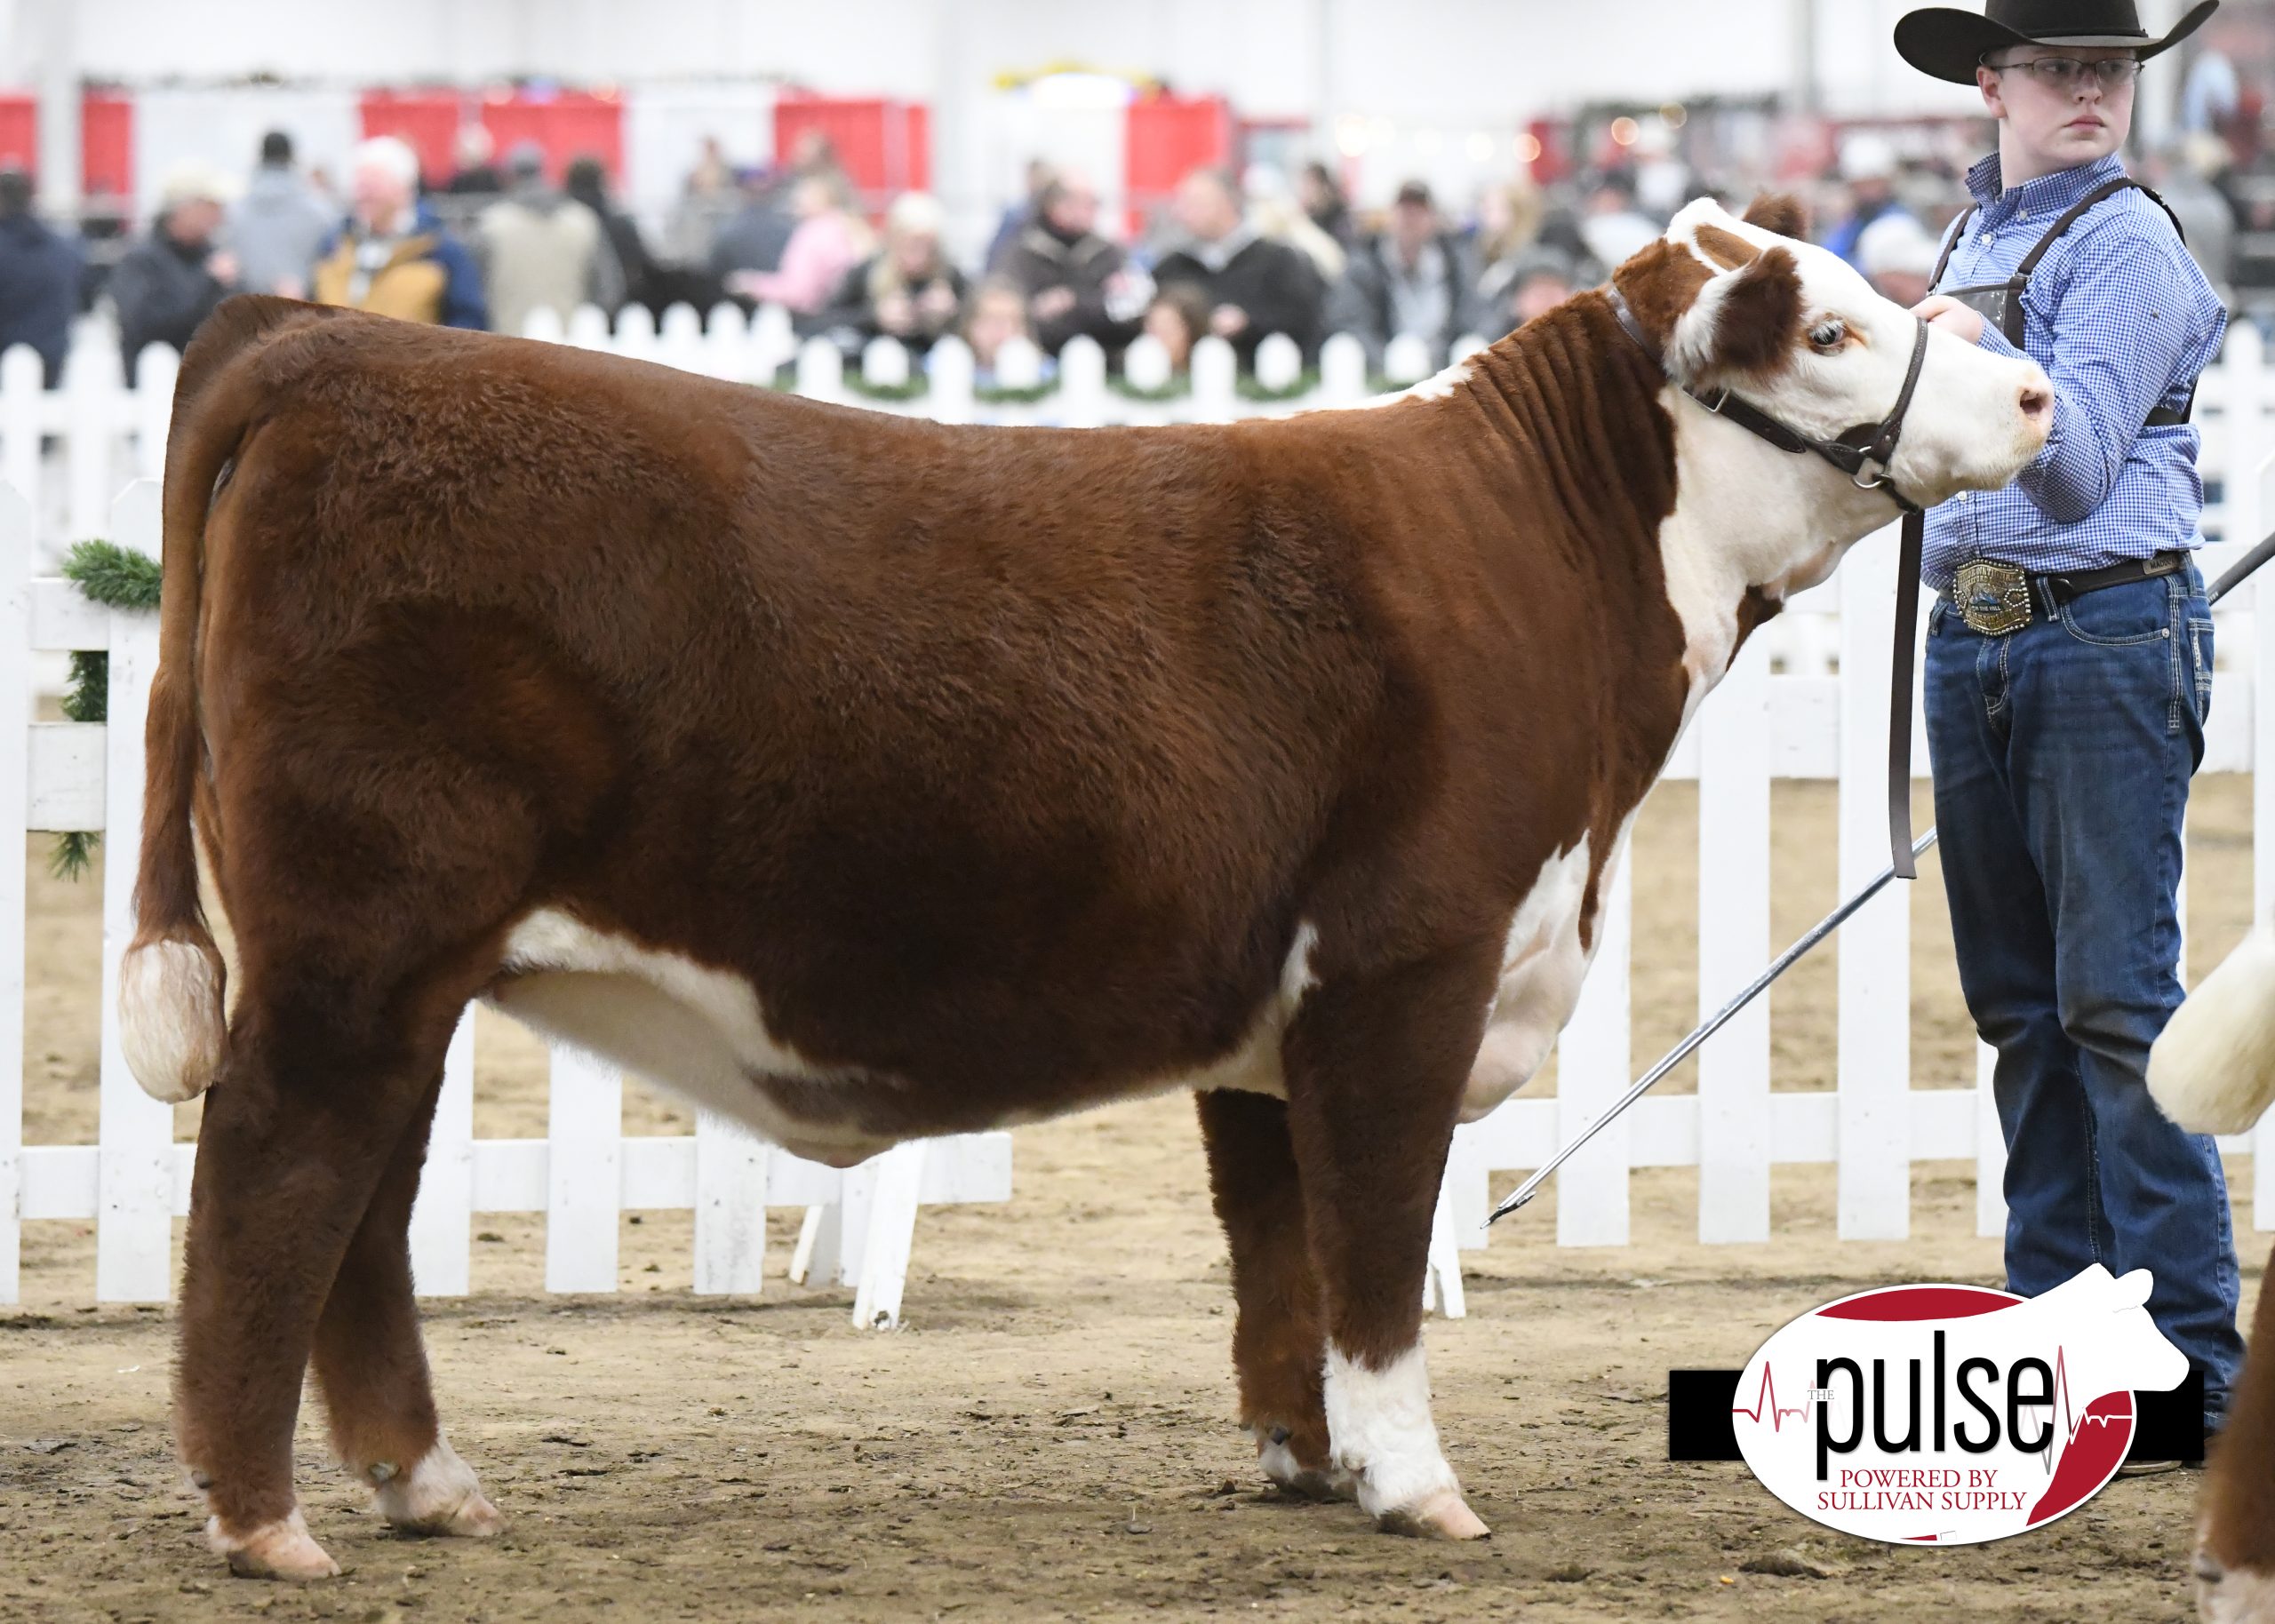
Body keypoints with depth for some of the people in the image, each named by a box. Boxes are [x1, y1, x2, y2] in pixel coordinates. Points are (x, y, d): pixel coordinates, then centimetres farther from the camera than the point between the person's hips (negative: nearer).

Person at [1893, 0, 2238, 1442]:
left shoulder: (2126, 244, -11)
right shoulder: (1976, 233, 14)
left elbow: (2077, 467, -24)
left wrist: (1990, 362, -37)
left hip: (2110, 637, -8)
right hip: (1972, 642, 8)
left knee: (2117, 995, -12)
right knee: (2018, 1000, 10)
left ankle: (2188, 1358, -11)